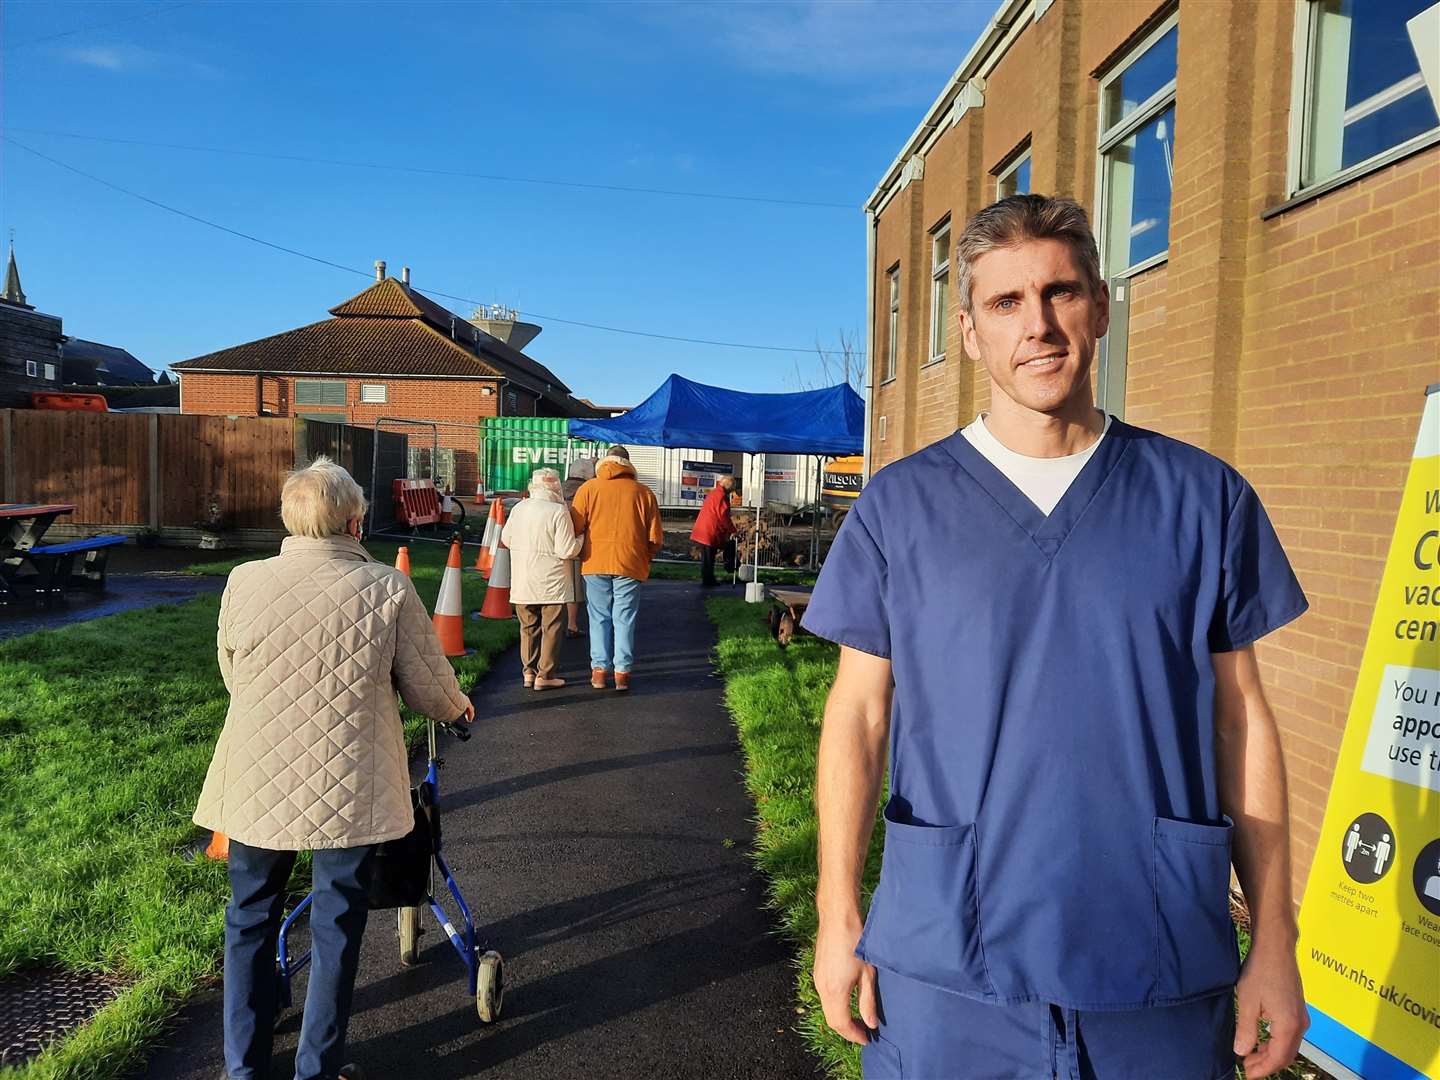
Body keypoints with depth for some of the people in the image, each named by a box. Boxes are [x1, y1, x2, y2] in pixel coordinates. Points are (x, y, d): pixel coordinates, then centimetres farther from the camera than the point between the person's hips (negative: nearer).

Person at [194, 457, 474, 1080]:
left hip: (257, 787, 2)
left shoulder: (244, 583, -6)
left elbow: (233, 678, 9)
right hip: (350, 791, -2)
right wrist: (457, 708, 19)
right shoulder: (387, 589, -12)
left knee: (250, 920, 20)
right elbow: (429, 686, -4)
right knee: (337, 926, 14)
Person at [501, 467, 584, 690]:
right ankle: (545, 675, 6)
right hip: (551, 582, -5)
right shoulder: (559, 512, -15)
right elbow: (567, 550, -17)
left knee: (529, 627, 15)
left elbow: (506, 539, 14)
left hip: (522, 583, 5)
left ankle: (529, 672, 19)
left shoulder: (518, 508, 2)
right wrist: (581, 539, 2)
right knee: (551, 628, 5)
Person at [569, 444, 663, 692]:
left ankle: (599, 669, 9)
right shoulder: (643, 492, 4)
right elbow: (655, 537, 4)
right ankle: (622, 671, 5)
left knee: (599, 618, 9)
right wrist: (644, 558, 20)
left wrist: (578, 553, 15)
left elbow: (575, 528, -1)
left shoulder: (588, 488, 2)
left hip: (596, 563, 0)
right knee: (624, 619, 6)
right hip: (630, 565, 0)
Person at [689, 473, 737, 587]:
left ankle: (709, 580, 21)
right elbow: (723, 516, -18)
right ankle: (706, 582, -1)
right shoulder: (721, 495, -14)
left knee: (708, 558, 14)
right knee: (708, 558, -5)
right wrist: (732, 530, -10)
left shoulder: (714, 492, 18)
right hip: (710, 532, -10)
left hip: (703, 530, 10)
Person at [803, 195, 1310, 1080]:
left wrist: (1275, 940, 4)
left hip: (1162, 971, 1)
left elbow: (1240, 717, 4)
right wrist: (839, 917, -1)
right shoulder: (901, 503, -2)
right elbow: (859, 713, 0)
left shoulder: (1204, 496, 0)